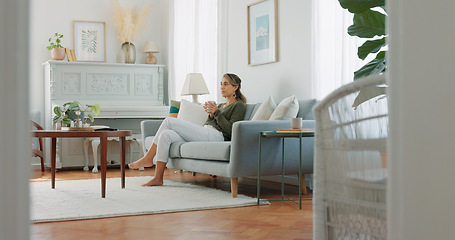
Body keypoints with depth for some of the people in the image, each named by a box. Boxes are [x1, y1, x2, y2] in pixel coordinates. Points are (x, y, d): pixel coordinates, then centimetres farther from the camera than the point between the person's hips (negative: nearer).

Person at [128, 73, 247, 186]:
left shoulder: (239, 106, 5)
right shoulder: (221, 106, 30)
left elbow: (230, 130, -9)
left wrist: (217, 112, -10)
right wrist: (211, 115, 5)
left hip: (215, 135, -9)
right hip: (205, 133, 9)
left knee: (169, 121, -14)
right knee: (165, 134, -13)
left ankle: (148, 158, -6)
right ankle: (158, 178, -15)